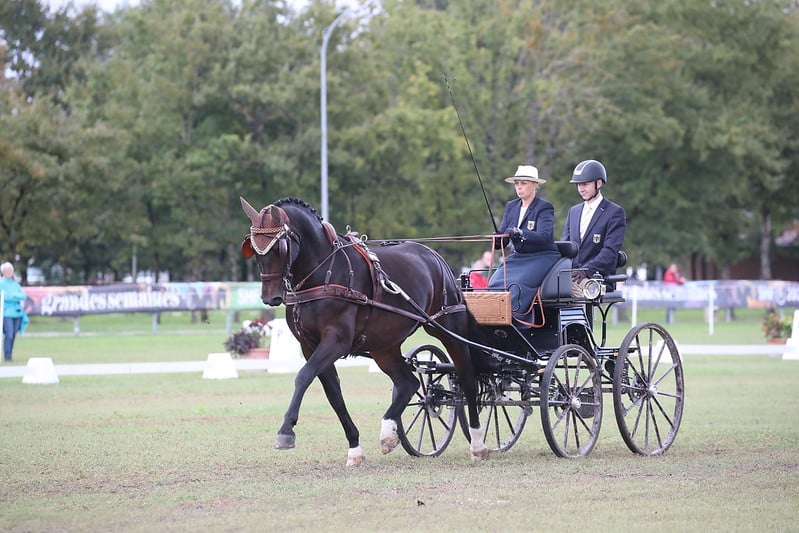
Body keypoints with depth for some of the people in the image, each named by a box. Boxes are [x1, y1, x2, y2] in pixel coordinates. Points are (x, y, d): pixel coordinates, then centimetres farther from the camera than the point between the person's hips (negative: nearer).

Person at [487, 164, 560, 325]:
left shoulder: (544, 208, -7)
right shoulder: (511, 207, 13)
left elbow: (544, 236, -24)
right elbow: (503, 237, 8)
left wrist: (520, 233, -41)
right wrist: (497, 241, -18)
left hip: (542, 257, -6)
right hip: (518, 257, 6)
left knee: (517, 285, -31)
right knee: (495, 284, -20)